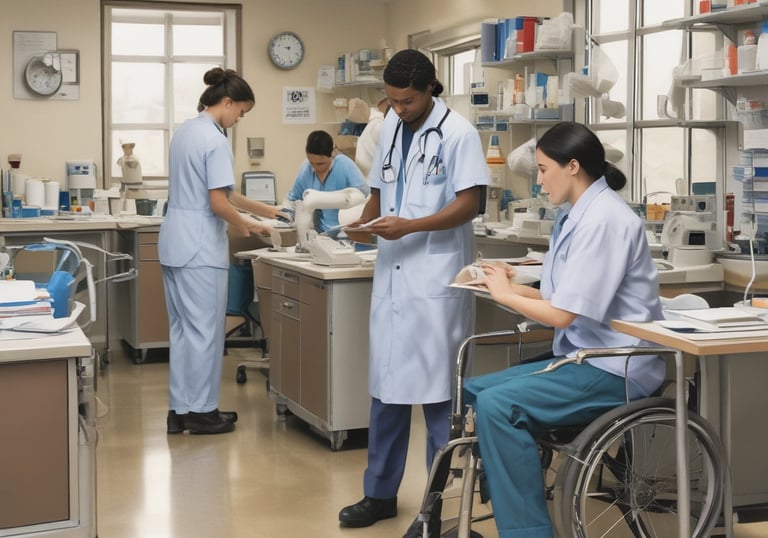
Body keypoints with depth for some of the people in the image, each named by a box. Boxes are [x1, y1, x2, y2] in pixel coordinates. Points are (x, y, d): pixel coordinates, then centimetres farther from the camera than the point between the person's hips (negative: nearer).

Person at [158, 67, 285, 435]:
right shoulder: (215, 140, -16)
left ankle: (179, 410, 20)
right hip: (200, 245, -9)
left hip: (174, 241, 9)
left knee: (182, 328, 14)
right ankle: (201, 411, 9)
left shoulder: (185, 131, 14)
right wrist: (245, 227, 0)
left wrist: (262, 209, 20)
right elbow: (218, 203, -19)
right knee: (204, 330, 1)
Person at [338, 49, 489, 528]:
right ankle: (380, 493, 22)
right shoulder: (391, 127, 11)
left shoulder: (457, 132, -7)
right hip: (392, 273, 6)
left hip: (436, 277, -6)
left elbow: (469, 204, -12)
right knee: (387, 384, 11)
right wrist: (366, 222, -2)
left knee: (438, 390, 0)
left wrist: (409, 226, -21)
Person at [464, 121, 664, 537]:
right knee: (472, 392, 6)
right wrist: (513, 286, 0)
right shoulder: (578, 214, 10)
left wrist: (505, 295, -6)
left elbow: (563, 314, -20)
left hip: (613, 368, -10)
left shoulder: (602, 220, -18)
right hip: (585, 357, 10)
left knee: (497, 405, -25)